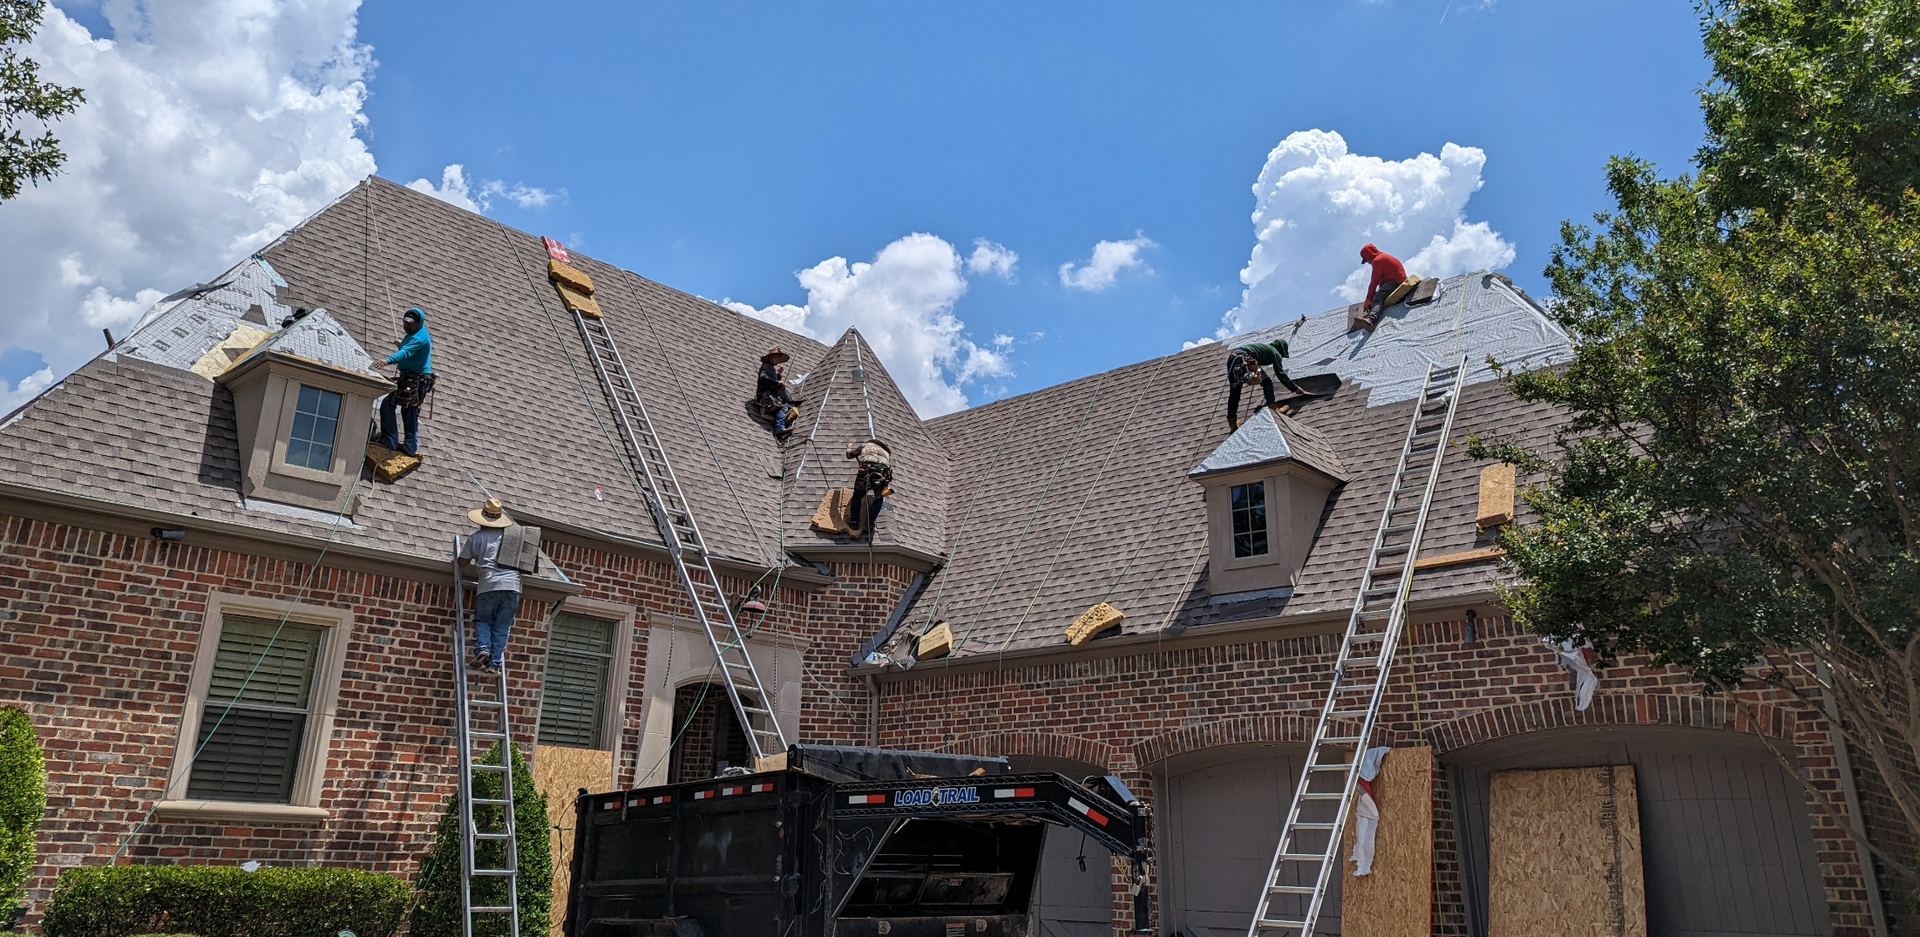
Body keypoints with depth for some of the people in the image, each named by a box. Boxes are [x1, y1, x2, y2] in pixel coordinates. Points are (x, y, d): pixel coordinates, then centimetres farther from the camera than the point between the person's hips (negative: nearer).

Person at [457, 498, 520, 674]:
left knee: (482, 620, 16)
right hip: (512, 585, 2)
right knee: (501, 627, 5)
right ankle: (494, 662, -2)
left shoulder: (475, 537, 8)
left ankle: (482, 648, -9)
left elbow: (462, 563, 13)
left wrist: (476, 564, 32)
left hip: (489, 586, -1)